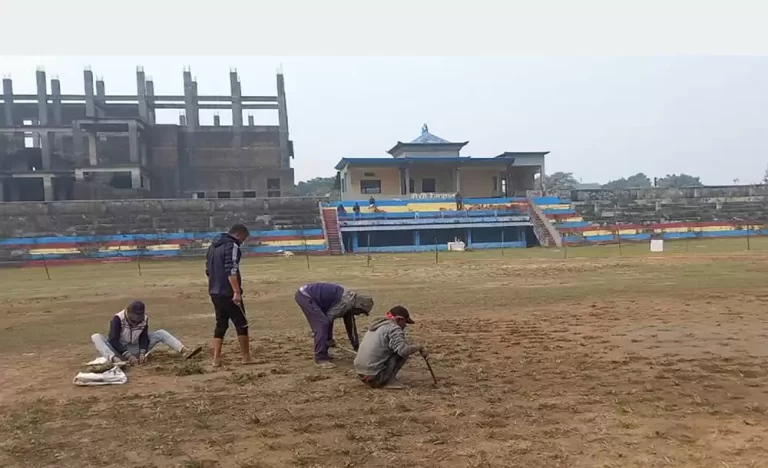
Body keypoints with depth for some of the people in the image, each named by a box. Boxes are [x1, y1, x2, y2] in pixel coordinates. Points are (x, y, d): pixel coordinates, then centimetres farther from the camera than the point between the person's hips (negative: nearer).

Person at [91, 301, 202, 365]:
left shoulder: (144, 319, -8)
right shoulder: (118, 318, -20)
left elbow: (143, 338, -11)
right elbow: (113, 340, -30)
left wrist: (142, 353, -32)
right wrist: (128, 355, -41)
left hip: (134, 350, 3)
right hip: (119, 351, -3)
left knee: (160, 333, -13)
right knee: (96, 337, -32)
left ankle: (185, 351, -32)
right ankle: (115, 359, -60)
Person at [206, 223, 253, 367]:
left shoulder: (213, 246, 17)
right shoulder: (232, 246, -12)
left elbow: (208, 270, 22)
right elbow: (231, 271, -23)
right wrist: (237, 291, -25)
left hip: (215, 292, 8)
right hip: (228, 293, -8)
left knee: (221, 324, 12)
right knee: (241, 324, 3)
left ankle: (216, 359, 8)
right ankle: (246, 357, 10)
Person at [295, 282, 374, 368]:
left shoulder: (350, 303, 12)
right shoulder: (346, 303, -18)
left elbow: (350, 325, 21)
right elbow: (329, 318, -14)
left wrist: (357, 347, 27)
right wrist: (329, 339, 1)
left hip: (309, 295, 10)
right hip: (304, 296, -10)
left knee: (324, 323, 13)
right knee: (322, 324, -14)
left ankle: (323, 354, 21)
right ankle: (321, 358, -10)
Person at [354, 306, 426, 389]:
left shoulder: (377, 324, 18)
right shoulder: (393, 328, -10)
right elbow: (404, 350, -22)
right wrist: (418, 347, -5)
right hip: (374, 375, -9)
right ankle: (389, 380, -3)